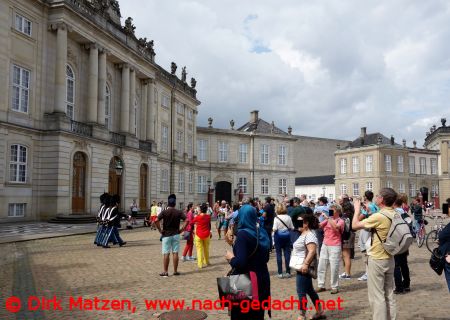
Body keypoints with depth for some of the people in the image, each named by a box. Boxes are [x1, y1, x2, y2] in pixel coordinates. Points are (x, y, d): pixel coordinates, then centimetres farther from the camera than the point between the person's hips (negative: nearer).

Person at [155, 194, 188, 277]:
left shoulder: (164, 212, -7)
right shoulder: (179, 212, -2)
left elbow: (156, 221, -19)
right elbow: (187, 220, -10)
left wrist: (160, 230, -9)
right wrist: (182, 229, -4)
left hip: (166, 235, -2)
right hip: (176, 235, 2)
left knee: (166, 254, 3)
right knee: (175, 253, 7)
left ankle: (165, 272, 7)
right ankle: (175, 271, 12)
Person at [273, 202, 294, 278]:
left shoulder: (276, 218, -14)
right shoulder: (288, 217, -4)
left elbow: (274, 229, -18)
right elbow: (292, 228, 2)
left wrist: (273, 229, 4)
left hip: (278, 236, -3)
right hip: (287, 236, 3)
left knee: (279, 254, 5)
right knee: (287, 254, 8)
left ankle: (280, 273, 6)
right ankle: (288, 272, 11)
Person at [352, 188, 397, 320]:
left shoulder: (378, 216, -23)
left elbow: (355, 225, -14)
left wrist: (357, 209, 0)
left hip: (376, 260, -8)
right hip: (390, 258, 8)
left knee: (377, 296, 2)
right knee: (389, 294, 17)